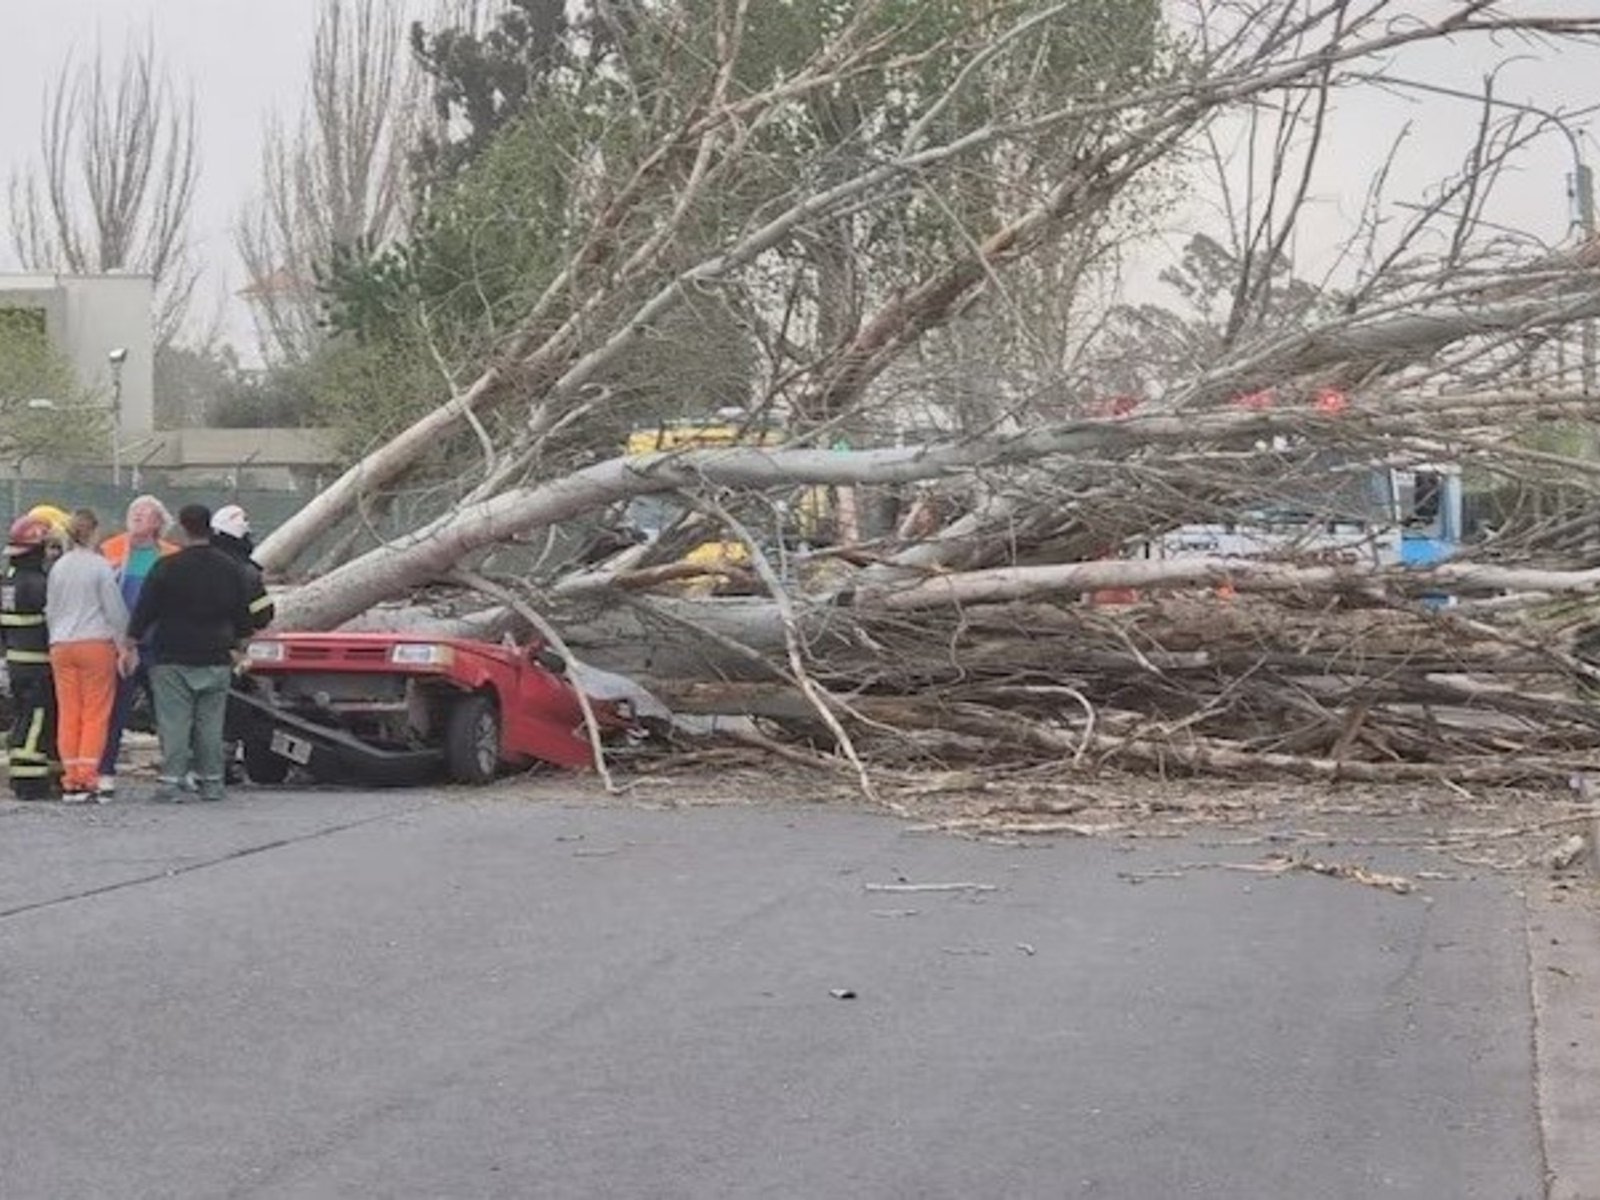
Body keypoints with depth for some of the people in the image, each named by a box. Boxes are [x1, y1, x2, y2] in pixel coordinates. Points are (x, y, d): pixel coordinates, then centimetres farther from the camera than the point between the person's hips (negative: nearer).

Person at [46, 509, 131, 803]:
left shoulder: (57, 568, 9)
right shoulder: (100, 566, -7)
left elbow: (50, 611, 15)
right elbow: (115, 609, -6)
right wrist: (124, 646, 3)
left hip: (61, 645, 5)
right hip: (96, 644, -5)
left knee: (68, 714, 6)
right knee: (95, 715, -2)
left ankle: (71, 782, 5)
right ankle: (89, 779, -7)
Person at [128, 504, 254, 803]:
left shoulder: (168, 567, -8)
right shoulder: (229, 568, 6)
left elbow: (144, 610, -6)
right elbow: (242, 614, 14)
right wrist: (237, 646, 27)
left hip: (174, 659, -4)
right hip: (216, 660, 4)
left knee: (174, 722, -3)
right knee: (210, 723, 8)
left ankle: (172, 781, -8)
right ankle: (211, 781, 9)